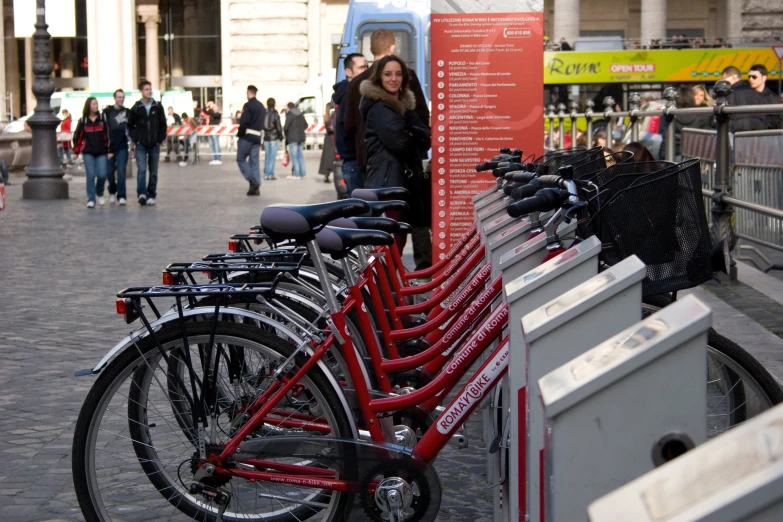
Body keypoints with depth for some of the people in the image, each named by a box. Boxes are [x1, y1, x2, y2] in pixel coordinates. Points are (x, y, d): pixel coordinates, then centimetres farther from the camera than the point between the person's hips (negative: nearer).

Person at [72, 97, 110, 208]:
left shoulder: (102, 118, 3)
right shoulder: (83, 120, 4)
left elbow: (107, 135, 2)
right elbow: (77, 136, 8)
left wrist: (109, 150, -1)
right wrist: (76, 151, 8)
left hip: (101, 152, 0)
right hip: (88, 152, 0)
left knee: (102, 175, -5)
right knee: (90, 175, -6)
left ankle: (100, 193, 22)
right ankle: (91, 199, -1)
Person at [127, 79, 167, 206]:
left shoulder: (158, 107, 4)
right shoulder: (136, 108, 0)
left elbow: (163, 124, 9)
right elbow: (130, 125, 7)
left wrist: (161, 139, 1)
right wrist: (135, 139, -1)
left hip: (154, 145, 2)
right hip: (141, 145, -2)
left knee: (153, 172, 6)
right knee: (142, 169, -15)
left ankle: (151, 195, 14)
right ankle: (142, 194, -20)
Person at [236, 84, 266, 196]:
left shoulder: (248, 105, -9)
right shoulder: (262, 107, 16)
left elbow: (243, 123, -16)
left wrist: (239, 136, -8)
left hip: (247, 136, -7)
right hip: (257, 137, 7)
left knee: (241, 159, 3)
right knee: (254, 162, 8)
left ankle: (252, 181, -12)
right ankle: (256, 187, 4)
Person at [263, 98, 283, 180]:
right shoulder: (275, 114, -11)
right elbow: (278, 127, -9)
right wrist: (281, 136, 6)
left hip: (266, 138, 4)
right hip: (274, 138, -4)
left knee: (267, 156, 12)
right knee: (272, 156, -1)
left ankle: (266, 174, 12)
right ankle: (270, 174, -4)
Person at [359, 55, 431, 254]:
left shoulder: (403, 103, 20)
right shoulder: (379, 108, -9)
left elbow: (424, 137, 11)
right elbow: (399, 143, -19)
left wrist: (419, 137, -11)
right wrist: (416, 140, 0)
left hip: (404, 179, 9)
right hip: (387, 180, -9)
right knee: (393, 239, -15)